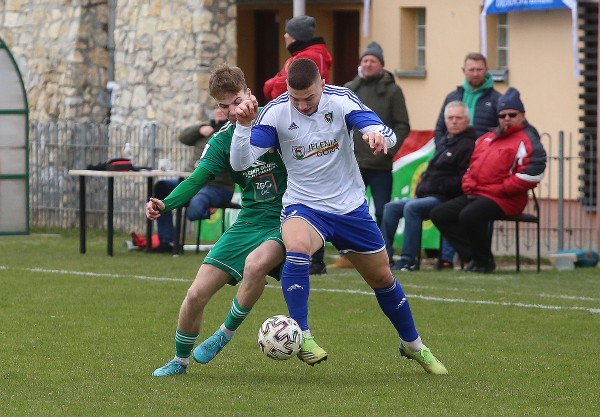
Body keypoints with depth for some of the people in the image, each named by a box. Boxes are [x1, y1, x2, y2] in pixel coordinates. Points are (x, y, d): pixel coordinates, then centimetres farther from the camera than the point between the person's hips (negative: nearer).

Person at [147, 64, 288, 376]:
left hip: (286, 221, -4)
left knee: (255, 263, -36)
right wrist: (165, 205, -31)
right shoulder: (222, 142, 0)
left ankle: (227, 332, -12)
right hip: (249, 221, 4)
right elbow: (197, 179, -13)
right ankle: (180, 359, 23)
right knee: (196, 294, -3)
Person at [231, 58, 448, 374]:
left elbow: (388, 135, -20)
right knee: (296, 247, -36)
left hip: (351, 206, 2)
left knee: (383, 278, 13)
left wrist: (378, 136, -44)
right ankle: (301, 336, -27)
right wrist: (243, 125, -35)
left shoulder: (341, 100, -14)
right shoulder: (275, 112, -15)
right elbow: (240, 162, -18)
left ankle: (413, 345, 37)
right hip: (303, 206, -2)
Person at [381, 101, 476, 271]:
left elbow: (463, 180, -20)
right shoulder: (445, 142, 24)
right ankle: (384, 256, -3)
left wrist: (438, 187, -17)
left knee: (411, 207, -31)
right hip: (427, 196, 10)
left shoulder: (468, 146, -9)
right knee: (391, 207, 1)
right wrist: (420, 189, 12)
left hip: (445, 199, -10)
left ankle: (408, 260, -30)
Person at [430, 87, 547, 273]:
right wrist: (469, 186, 5)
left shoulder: (526, 140, -6)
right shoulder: (486, 139, 21)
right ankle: (472, 256, -8)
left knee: (469, 216, -33)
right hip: (475, 195, 9)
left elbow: (533, 173, -19)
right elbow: (472, 166, 27)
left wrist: (500, 189, -16)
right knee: (438, 214, 0)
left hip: (504, 200, -9)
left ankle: (484, 261, -12)